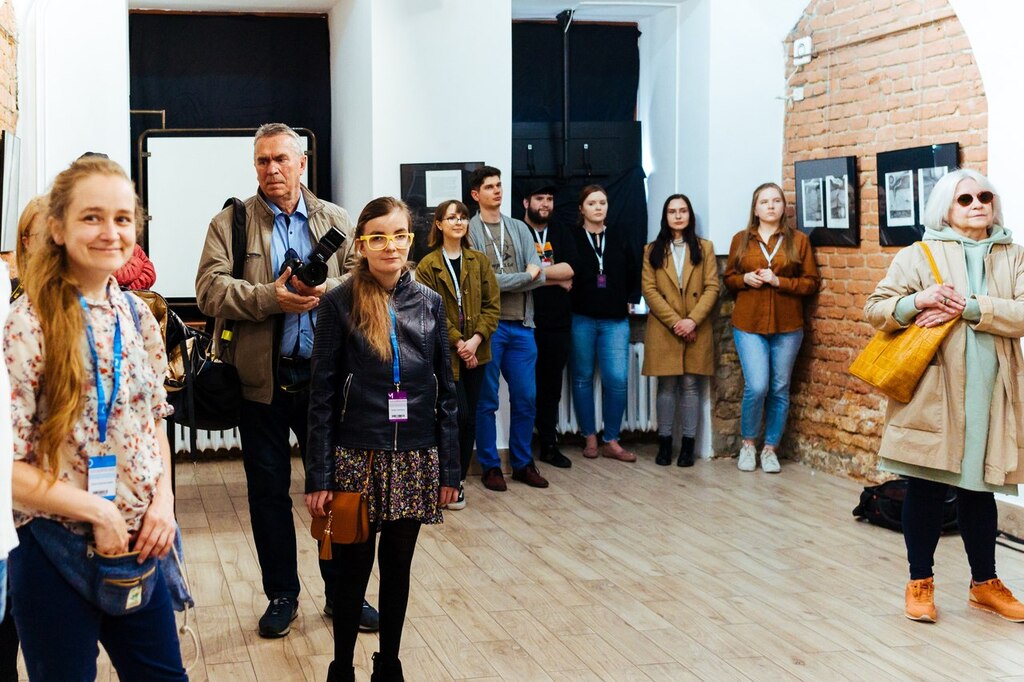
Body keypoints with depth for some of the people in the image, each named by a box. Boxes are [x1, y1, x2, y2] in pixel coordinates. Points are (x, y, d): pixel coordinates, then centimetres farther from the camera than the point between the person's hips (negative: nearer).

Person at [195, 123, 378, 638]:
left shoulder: (337, 222, 8)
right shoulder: (230, 223, 2)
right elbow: (210, 290, -9)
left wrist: (325, 290, -17)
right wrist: (271, 297, -21)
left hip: (325, 376, 1)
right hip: (262, 378, -1)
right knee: (268, 491, 8)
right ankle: (281, 596, 23)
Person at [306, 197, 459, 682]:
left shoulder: (429, 303, 3)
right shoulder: (340, 304, -6)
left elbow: (445, 392, 6)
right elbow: (322, 395, -5)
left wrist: (449, 469, 4)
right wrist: (318, 476, -8)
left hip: (414, 459, 3)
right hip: (357, 458, -3)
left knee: (398, 565, 13)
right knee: (353, 567, 7)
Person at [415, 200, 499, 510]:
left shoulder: (479, 261, 8)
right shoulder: (428, 265, -4)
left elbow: (493, 305, 4)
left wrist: (476, 339, -9)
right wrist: (458, 342, -15)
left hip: (475, 352, 4)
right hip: (445, 353, -4)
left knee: (470, 417, 7)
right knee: (459, 415, -9)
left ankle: (459, 479, 18)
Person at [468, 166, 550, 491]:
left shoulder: (519, 228, 12)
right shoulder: (469, 231, -3)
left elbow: (540, 277, 2)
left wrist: (502, 281, -12)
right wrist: (525, 276, -5)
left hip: (520, 325, 5)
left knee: (526, 398, 8)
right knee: (487, 400, 4)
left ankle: (523, 463, 21)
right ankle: (490, 465, 15)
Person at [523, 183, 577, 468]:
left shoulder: (562, 236, 14)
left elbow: (569, 269, -4)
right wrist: (557, 279, -8)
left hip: (558, 323, 4)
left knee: (551, 388, 11)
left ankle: (549, 445, 19)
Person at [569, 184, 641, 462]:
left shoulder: (620, 238, 9)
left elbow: (636, 273, 16)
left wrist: (630, 301, 8)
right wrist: (568, 303, -6)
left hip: (615, 320, 2)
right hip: (581, 319, -2)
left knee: (617, 379, -6)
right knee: (583, 378, 5)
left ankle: (612, 441, 4)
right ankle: (590, 438, 16)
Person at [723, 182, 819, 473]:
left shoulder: (798, 240, 4)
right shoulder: (741, 239, 7)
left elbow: (811, 282, 2)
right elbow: (728, 278, 13)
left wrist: (779, 281, -12)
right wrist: (745, 279, -8)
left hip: (787, 326, 1)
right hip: (749, 324, -1)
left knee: (780, 390, 5)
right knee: (757, 387, -10)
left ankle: (770, 448, 19)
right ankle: (748, 444, 11)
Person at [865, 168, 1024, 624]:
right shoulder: (918, 256, 3)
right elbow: (876, 309, 1)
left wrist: (968, 307, -17)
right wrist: (917, 300, -18)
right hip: (932, 392, -2)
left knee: (978, 489, 12)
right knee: (925, 488, 5)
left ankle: (984, 583, 27)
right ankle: (920, 583, 18)